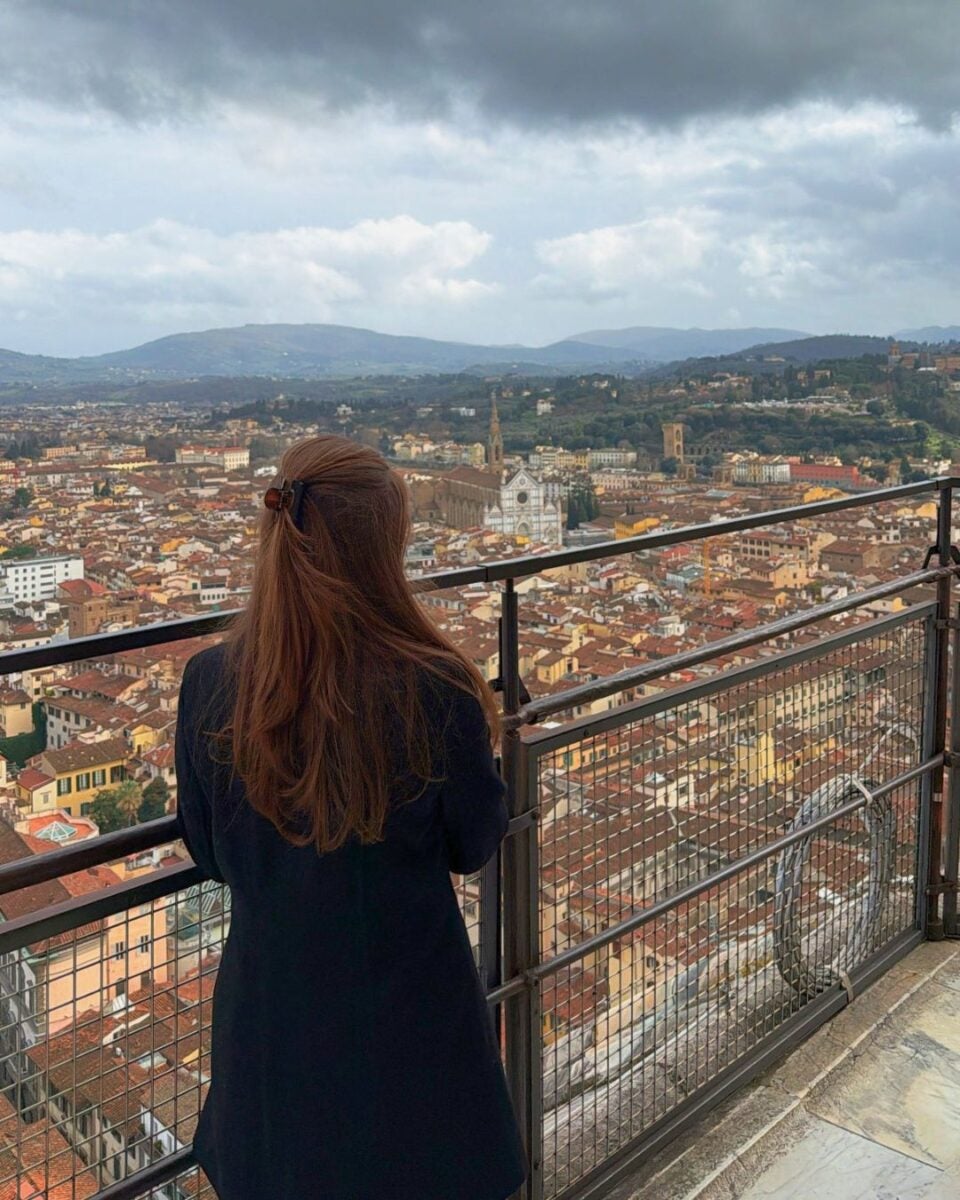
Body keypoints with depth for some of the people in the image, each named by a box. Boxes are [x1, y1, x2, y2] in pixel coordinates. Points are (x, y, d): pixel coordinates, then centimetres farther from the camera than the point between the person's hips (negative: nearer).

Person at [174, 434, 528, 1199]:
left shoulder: (210, 684, -15)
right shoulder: (434, 690, -25)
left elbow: (208, 851, -1)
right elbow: (474, 847, -9)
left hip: (269, 1002, 3)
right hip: (407, 1005, -2)